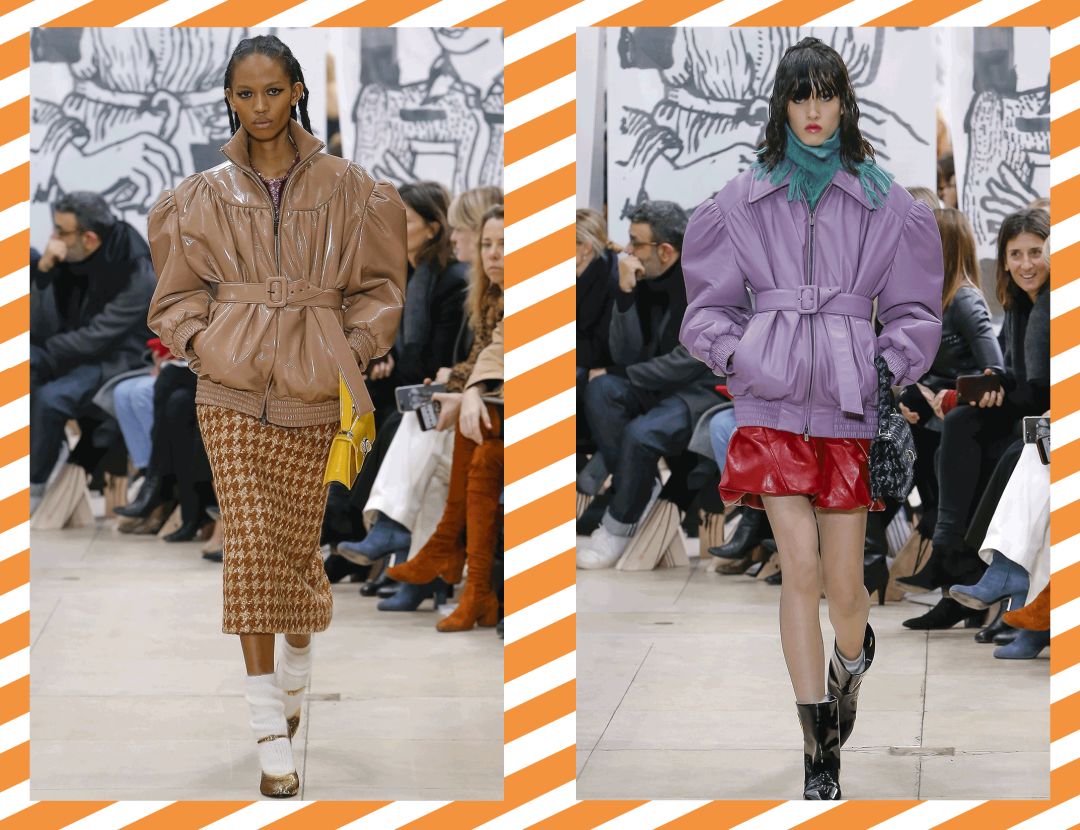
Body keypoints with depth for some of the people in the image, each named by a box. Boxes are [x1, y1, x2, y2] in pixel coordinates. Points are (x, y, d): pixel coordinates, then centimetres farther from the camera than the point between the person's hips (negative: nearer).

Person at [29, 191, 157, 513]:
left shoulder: (138, 277, -21)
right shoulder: (66, 260, -5)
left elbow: (96, 339, -21)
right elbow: (41, 329, -6)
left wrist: (46, 350, -13)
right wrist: (44, 271, -19)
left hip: (112, 359, -6)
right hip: (73, 351, 6)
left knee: (52, 398, -30)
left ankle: (35, 487, -11)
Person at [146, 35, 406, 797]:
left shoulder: (347, 190, 5)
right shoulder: (201, 199, 7)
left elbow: (377, 287, 9)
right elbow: (178, 296, 14)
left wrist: (352, 355, -3)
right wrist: (204, 345, -2)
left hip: (314, 395, 0)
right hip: (232, 394, 0)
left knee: (297, 542, 6)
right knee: (250, 549, -9)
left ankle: (296, 670, 36)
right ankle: (273, 735, -9)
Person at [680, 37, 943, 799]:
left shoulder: (885, 202, 7)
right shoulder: (744, 201, 8)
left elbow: (913, 308, 13)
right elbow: (712, 301, 15)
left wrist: (895, 367, -2)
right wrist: (732, 353, -1)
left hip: (849, 403, 0)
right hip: (772, 400, 0)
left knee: (844, 584, 1)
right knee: (799, 569, -10)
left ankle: (853, 662, 39)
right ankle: (820, 756, -5)